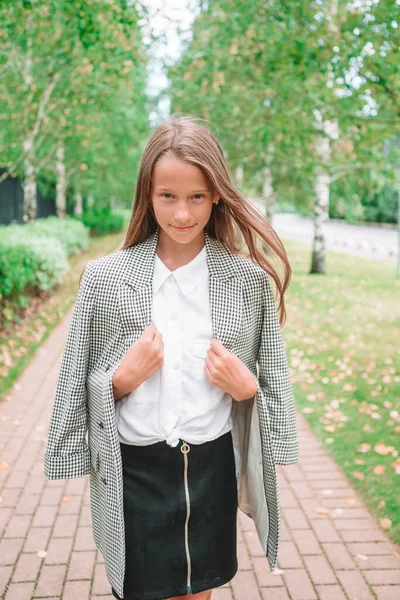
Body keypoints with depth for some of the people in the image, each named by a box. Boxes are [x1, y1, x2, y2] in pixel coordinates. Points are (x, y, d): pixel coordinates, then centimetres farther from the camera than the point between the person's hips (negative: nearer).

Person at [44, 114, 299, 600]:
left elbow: (274, 375, 6)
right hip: (133, 469, 0)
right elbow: (77, 385, 1)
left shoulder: (249, 279, -4)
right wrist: (123, 378, -16)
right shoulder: (104, 277, -6)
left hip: (212, 465, 1)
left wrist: (246, 386, -13)